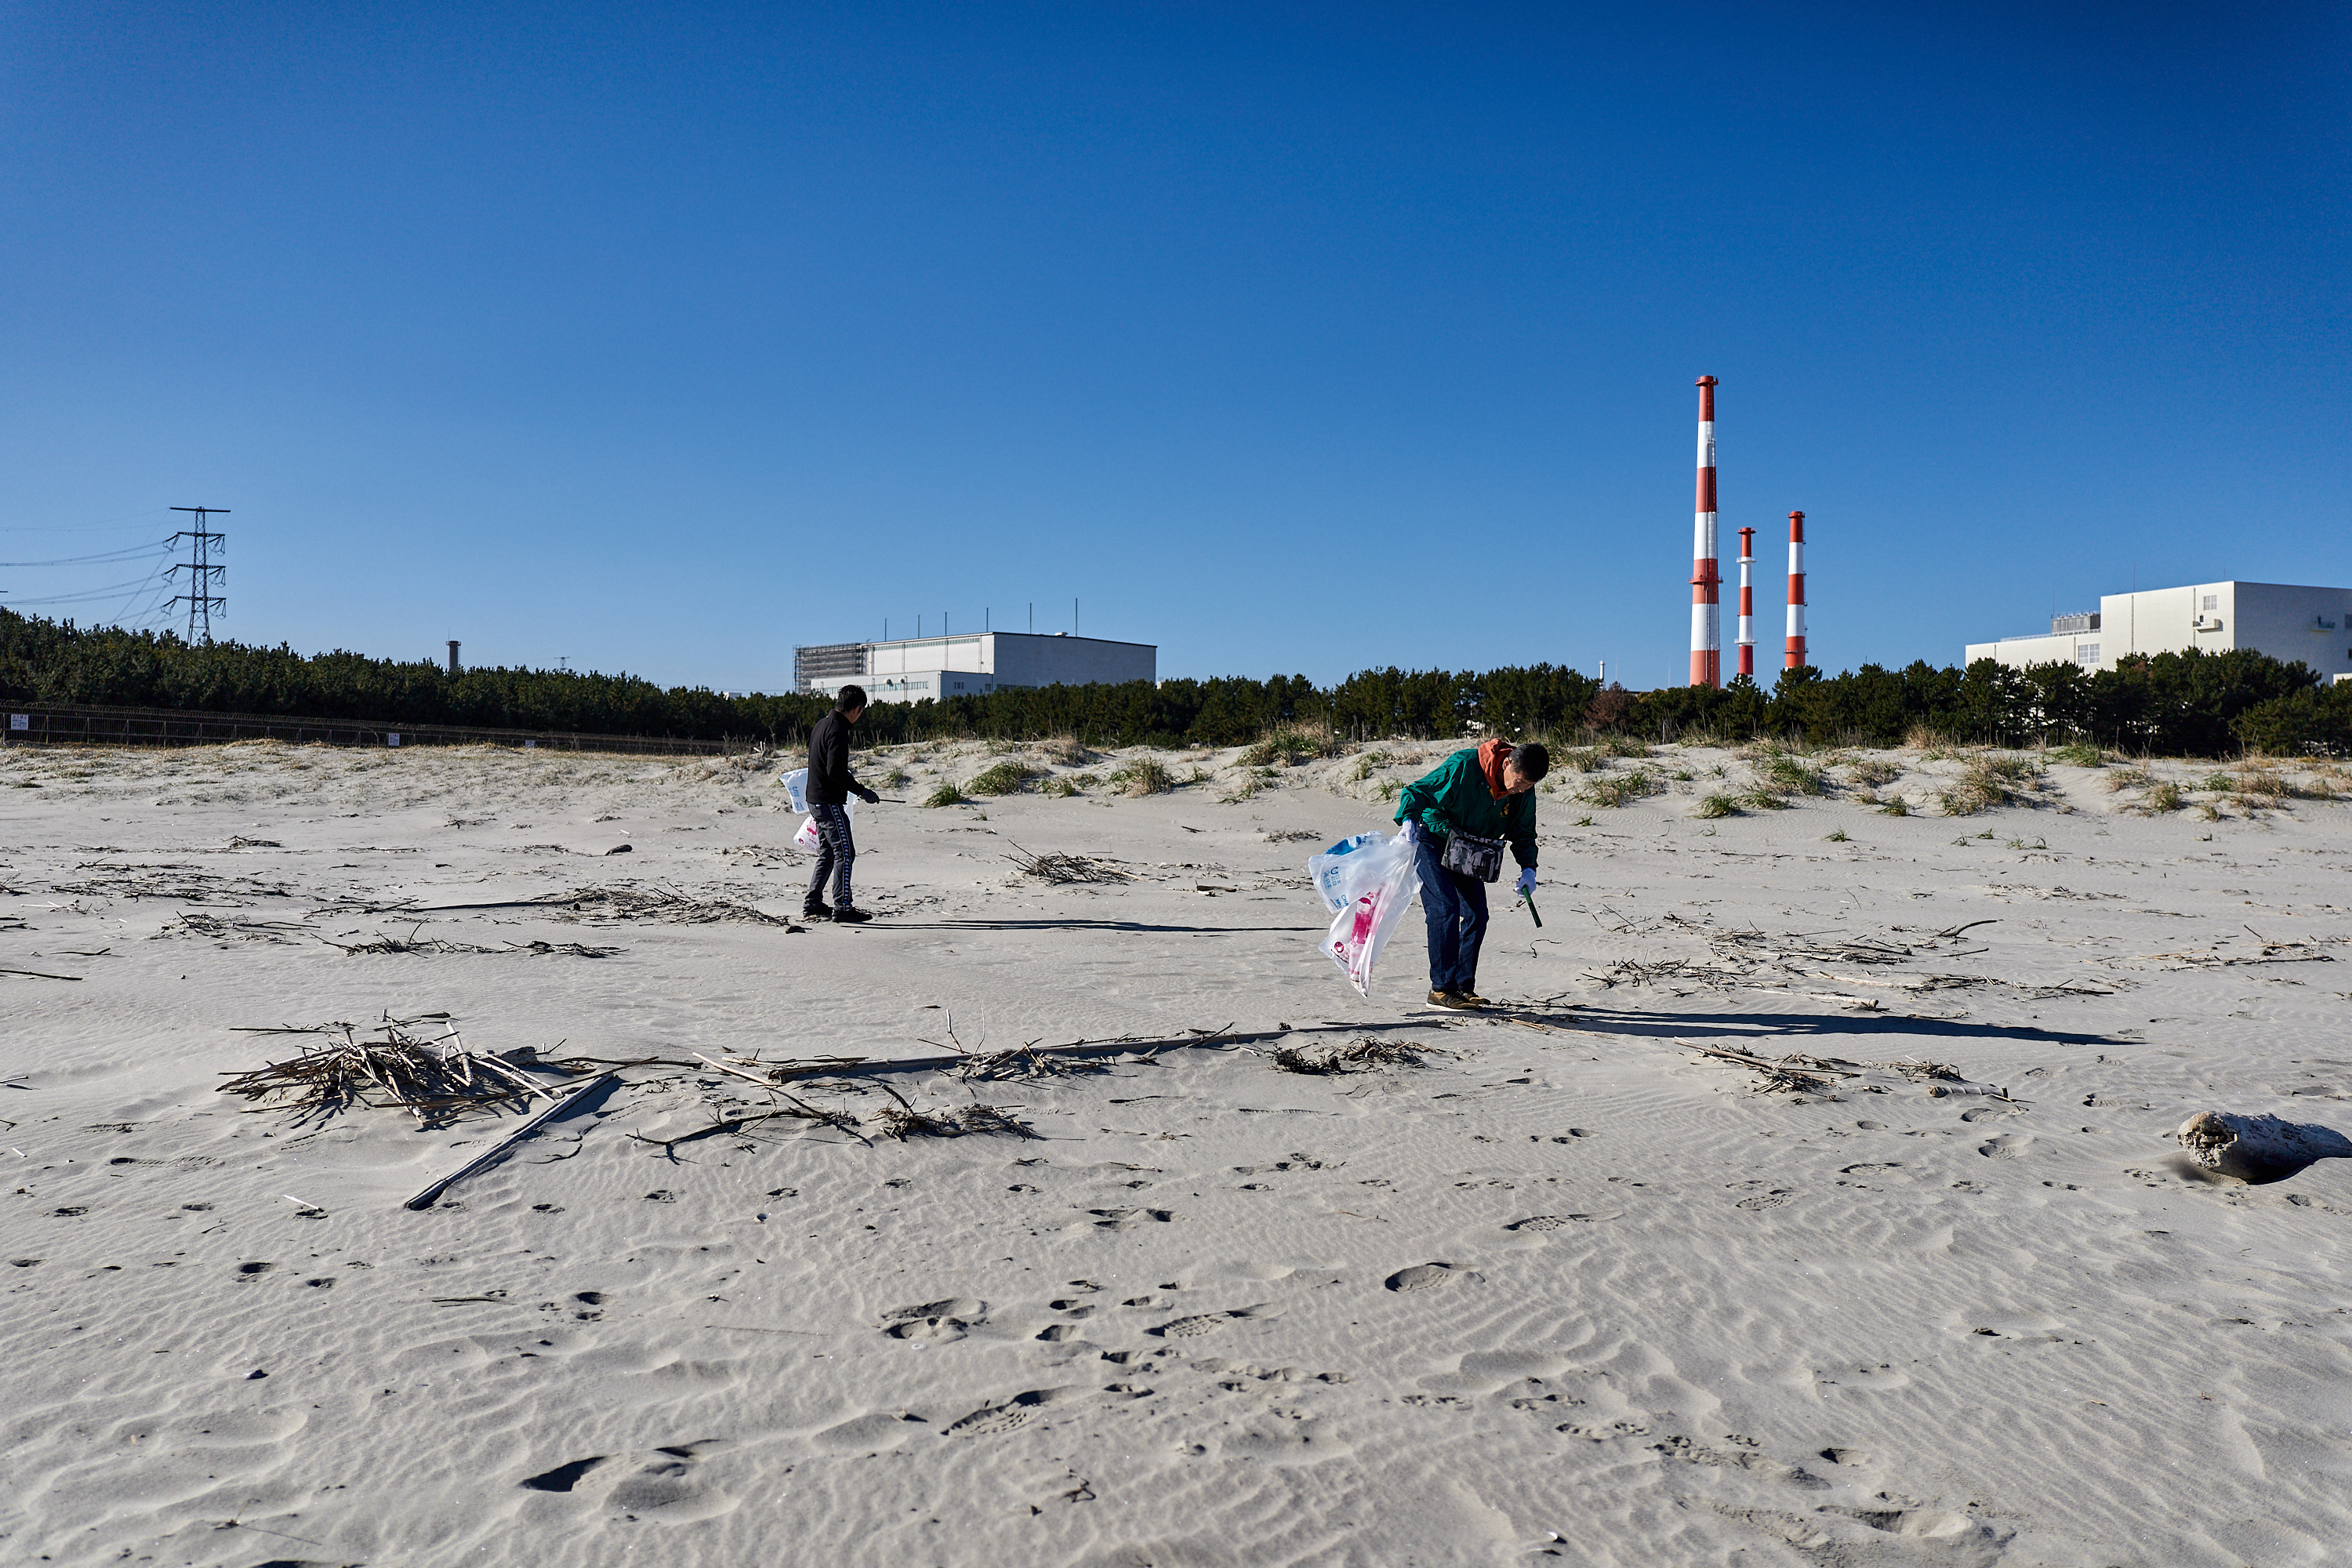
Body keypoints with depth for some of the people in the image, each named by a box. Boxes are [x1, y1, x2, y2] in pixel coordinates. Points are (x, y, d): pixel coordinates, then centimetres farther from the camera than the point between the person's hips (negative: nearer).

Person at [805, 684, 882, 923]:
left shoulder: (822, 724, 13)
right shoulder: (838, 730, -17)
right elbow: (835, 771, -25)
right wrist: (862, 791, -17)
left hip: (816, 800, 10)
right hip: (830, 802, -10)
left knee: (827, 854, 16)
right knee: (845, 852, -7)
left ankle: (812, 905, 20)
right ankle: (842, 909, -9)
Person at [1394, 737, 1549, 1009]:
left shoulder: (1524, 794, -10)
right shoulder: (1464, 766, -30)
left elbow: (1523, 833, 4)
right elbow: (1418, 791, -26)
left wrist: (1528, 868, -12)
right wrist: (1409, 820, -45)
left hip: (1468, 852, 6)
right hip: (1432, 841, -6)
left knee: (1477, 915, 0)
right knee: (1446, 909, -18)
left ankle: (1463, 987, 12)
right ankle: (1441, 987, -12)